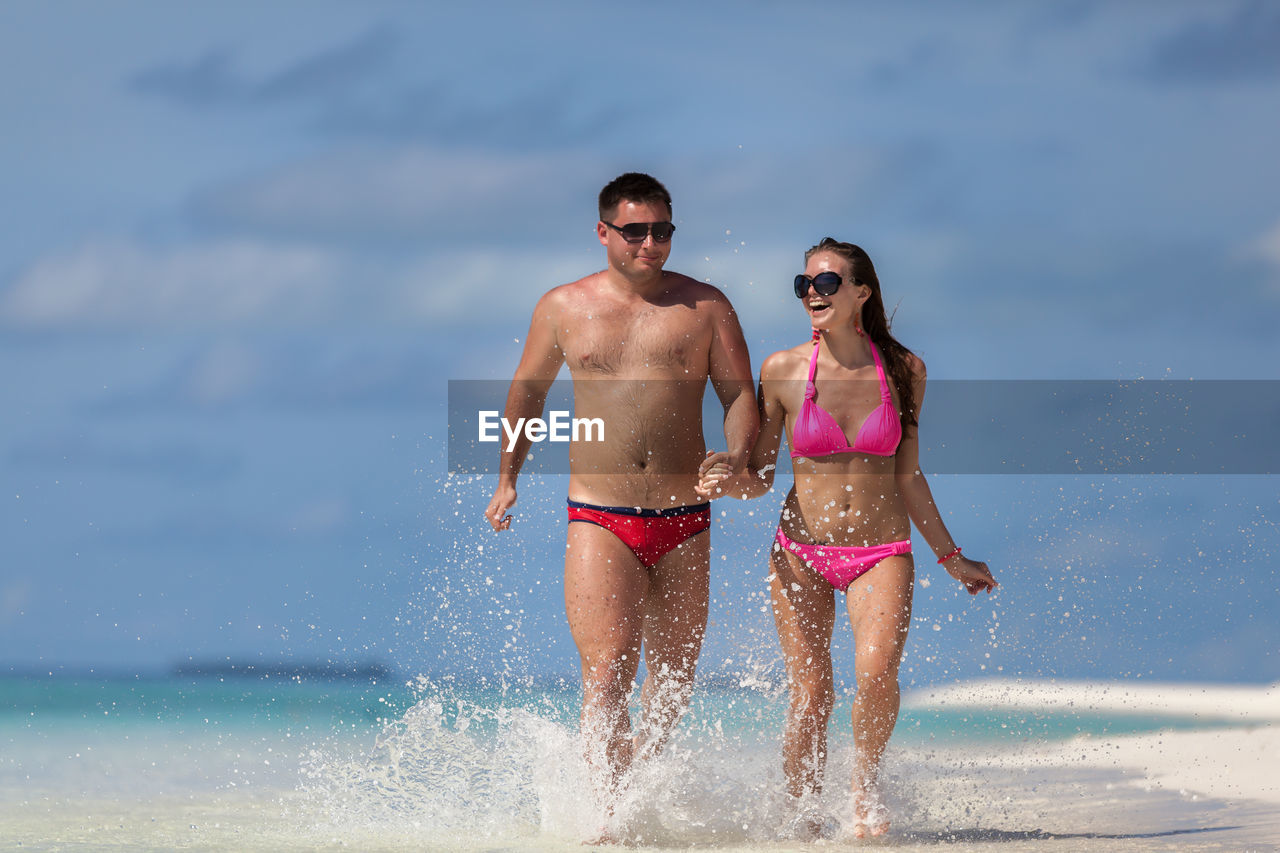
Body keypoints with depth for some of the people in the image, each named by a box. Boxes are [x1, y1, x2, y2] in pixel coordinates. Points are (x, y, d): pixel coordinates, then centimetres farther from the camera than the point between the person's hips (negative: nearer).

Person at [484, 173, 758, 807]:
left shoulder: (705, 306, 6)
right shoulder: (563, 308, 7)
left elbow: (739, 393, 4)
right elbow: (528, 390, 22)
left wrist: (736, 456, -15)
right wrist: (507, 478, 19)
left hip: (684, 522, 2)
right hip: (600, 521, -2)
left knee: (672, 676, 11)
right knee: (607, 671, -17)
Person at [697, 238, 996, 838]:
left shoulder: (904, 371, 1)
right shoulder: (783, 370, -3)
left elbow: (907, 477, 11)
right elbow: (759, 474, 5)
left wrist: (950, 557, 15)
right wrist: (732, 479, -18)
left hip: (882, 552, 0)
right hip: (801, 551, 0)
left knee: (876, 671, -24)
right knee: (810, 696, -9)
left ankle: (865, 788, 2)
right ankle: (800, 813, 14)